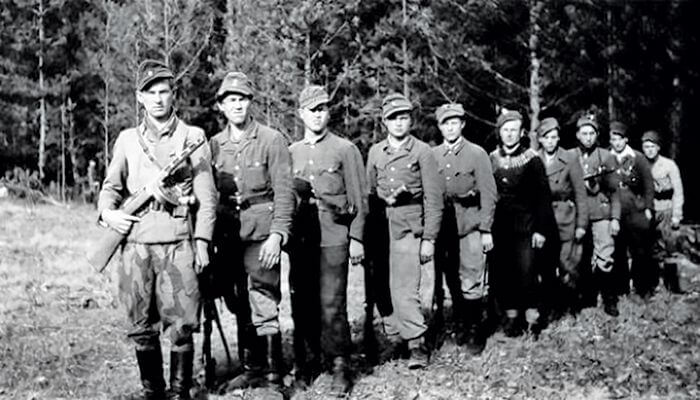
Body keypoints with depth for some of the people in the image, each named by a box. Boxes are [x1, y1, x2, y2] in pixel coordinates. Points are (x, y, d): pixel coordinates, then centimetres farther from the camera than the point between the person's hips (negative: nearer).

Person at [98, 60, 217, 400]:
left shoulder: (193, 136, 6)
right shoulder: (127, 139, 14)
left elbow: (207, 194, 3)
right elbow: (111, 186, 18)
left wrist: (202, 240, -4)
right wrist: (108, 212, -4)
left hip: (177, 239, -2)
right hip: (135, 240, 3)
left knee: (181, 324, -6)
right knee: (141, 325, 6)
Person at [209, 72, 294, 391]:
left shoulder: (271, 140, -2)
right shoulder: (214, 145, 10)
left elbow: (284, 193, -6)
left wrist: (277, 235, -15)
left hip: (260, 234, -5)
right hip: (227, 236, 5)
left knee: (263, 307, -8)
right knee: (240, 308, 12)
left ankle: (273, 377, 1)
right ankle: (252, 369, 24)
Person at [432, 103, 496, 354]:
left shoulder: (477, 154, 0)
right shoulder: (432, 156, 8)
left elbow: (489, 194, -2)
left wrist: (486, 230, -7)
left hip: (470, 225, -3)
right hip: (443, 226, 3)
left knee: (472, 283, -5)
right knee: (452, 282, 8)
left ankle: (475, 332, 6)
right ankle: (461, 326, 22)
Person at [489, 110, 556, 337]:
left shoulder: (531, 159, -1)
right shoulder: (491, 160, 8)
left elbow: (543, 197, -2)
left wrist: (540, 229, -7)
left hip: (525, 226, -3)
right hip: (499, 226, 3)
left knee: (526, 271, -10)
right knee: (501, 273, 2)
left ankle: (532, 317, 2)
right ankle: (511, 316, 14)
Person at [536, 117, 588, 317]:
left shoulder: (570, 158, 0)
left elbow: (580, 193, 1)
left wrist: (581, 224, -4)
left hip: (565, 220, -2)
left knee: (567, 267, -7)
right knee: (546, 269, 2)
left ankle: (572, 308, 8)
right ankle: (552, 309, 13)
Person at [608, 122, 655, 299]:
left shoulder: (637, 158, 3)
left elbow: (648, 184, 5)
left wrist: (648, 208, 0)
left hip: (636, 212, -1)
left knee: (640, 252, 1)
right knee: (617, 252, 5)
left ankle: (643, 289, 12)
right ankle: (621, 289, 15)